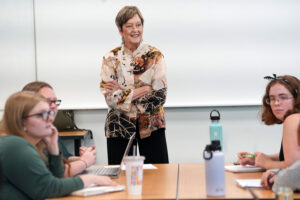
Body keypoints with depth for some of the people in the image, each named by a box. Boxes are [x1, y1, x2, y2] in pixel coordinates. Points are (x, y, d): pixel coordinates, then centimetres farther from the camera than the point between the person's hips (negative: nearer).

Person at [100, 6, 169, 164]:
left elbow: (160, 95, -9)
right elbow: (109, 97, -9)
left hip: (152, 126, 0)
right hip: (119, 126, 0)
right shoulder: (111, 58, 1)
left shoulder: (154, 56, 0)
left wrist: (123, 93, -12)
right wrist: (145, 89, -14)